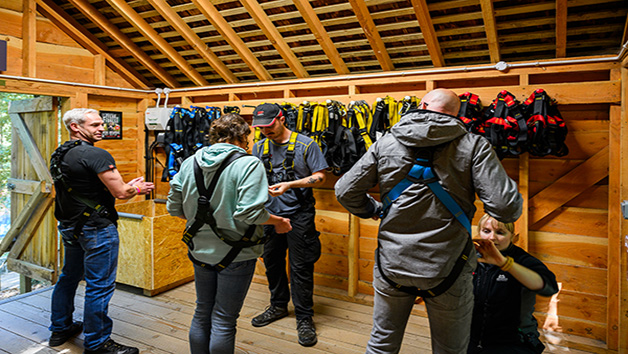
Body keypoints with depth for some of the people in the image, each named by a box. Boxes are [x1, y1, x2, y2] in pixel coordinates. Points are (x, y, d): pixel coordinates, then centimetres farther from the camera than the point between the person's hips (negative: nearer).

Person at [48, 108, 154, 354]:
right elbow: (121, 193, -22)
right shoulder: (96, 155, -20)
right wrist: (137, 188, 0)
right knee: (100, 286, -1)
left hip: (70, 226, 10)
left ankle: (60, 329, 39)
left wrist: (127, 186, 9)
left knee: (69, 277, 23)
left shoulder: (59, 155, 10)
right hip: (96, 229, -10)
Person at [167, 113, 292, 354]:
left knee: (202, 314, 22)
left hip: (200, 251, 6)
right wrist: (278, 221, -10)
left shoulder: (190, 163, 1)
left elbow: (174, 208, 4)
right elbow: (249, 212, -26)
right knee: (224, 320, 9)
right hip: (235, 255, -5)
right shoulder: (249, 164, -17)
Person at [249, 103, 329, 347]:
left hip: (299, 215, -5)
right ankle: (278, 306, 37)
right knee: (272, 262, 16)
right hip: (270, 214, 5)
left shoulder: (305, 145, -7)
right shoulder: (259, 147, 7)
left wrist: (290, 185, -20)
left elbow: (319, 176, -8)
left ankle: (304, 318, 16)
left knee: (300, 267, 0)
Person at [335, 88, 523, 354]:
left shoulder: (385, 143, -1)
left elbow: (346, 192, 0)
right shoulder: (473, 146, -8)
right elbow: (505, 208, -14)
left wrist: (371, 209, 19)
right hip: (446, 270, -1)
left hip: (391, 265, 2)